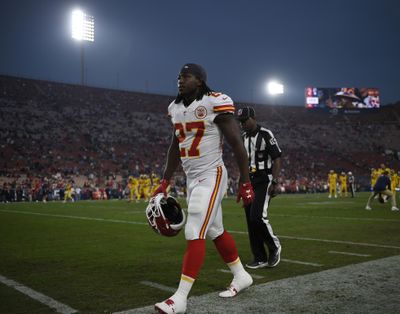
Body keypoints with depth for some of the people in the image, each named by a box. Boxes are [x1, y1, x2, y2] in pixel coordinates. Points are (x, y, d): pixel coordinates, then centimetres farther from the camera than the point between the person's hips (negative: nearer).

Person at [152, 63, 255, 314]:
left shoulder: (215, 104, -13)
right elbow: (175, 148, 18)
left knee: (194, 234, -11)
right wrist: (164, 182, 17)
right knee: (215, 231, 16)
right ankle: (242, 276, 34)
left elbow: (237, 144, -12)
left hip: (211, 176, -8)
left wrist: (245, 183, -12)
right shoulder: (176, 108, 9)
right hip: (191, 178, 8)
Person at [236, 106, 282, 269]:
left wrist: (274, 182, -17)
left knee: (258, 216, -18)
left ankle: (274, 246, 7)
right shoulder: (243, 138, 12)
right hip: (249, 182, 7)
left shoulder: (266, 135, -10)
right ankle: (260, 258, 13)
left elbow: (277, 159, -10)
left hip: (264, 181, -7)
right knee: (250, 220, 4)